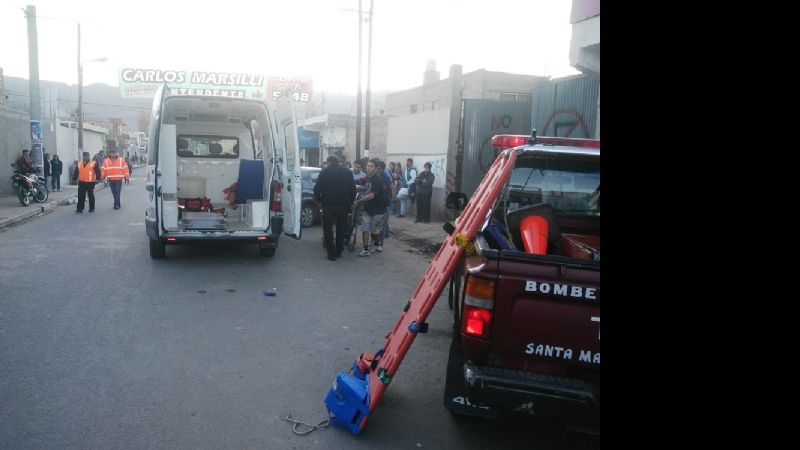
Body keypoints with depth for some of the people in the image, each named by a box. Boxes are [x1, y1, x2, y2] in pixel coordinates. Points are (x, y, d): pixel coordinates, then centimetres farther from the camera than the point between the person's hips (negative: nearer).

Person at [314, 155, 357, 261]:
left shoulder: (324, 173, -1)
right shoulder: (347, 172, 5)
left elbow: (317, 190, -4)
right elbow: (353, 189, 4)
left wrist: (319, 201, 9)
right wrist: (350, 202, 12)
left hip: (328, 205, -2)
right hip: (343, 205, 2)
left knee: (328, 229, 6)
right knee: (341, 229, 16)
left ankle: (332, 253, 2)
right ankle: (339, 251, 21)